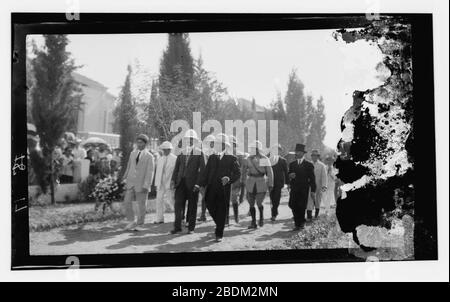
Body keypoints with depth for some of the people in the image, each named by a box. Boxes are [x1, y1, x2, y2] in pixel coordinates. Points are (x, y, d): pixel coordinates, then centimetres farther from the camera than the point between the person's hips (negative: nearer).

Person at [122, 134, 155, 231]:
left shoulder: (149, 156, -4)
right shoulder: (132, 153, 12)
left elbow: (149, 172, -9)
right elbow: (128, 168, 17)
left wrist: (146, 185, -15)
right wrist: (125, 179, 13)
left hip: (141, 184, -4)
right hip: (131, 183, 4)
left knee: (141, 205, 3)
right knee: (127, 202, -2)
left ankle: (139, 224, 16)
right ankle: (131, 221, 13)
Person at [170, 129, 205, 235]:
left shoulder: (199, 153, 1)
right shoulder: (181, 153, 12)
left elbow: (202, 169, -4)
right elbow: (176, 168, 15)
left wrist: (198, 183, -13)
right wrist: (173, 180, 4)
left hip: (192, 183, -3)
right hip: (181, 182, 3)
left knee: (192, 206, 4)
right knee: (178, 204, -3)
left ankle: (191, 227, 12)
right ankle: (177, 226, 2)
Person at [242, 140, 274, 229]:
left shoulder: (264, 159, -3)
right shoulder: (249, 158, 6)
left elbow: (269, 173, -2)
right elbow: (244, 169, 16)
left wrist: (270, 184, -5)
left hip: (261, 183, -3)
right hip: (251, 183, 3)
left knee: (259, 203, -8)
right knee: (251, 204, 3)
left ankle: (261, 217, 21)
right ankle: (253, 222, 13)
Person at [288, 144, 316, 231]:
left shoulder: (309, 164, 2)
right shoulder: (292, 164, 13)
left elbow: (312, 178, 2)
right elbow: (288, 174, 16)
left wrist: (313, 191, -3)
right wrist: (290, 175, -9)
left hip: (304, 189, -3)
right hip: (294, 189, 3)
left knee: (301, 207, -3)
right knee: (292, 205, -6)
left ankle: (300, 224, 13)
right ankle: (298, 223, 9)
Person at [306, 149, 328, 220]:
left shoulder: (322, 165, -2)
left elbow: (324, 176, -7)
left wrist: (324, 186, -15)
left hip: (318, 186, -1)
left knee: (317, 200, 11)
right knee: (309, 200, -8)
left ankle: (317, 214, 30)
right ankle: (309, 216, -12)